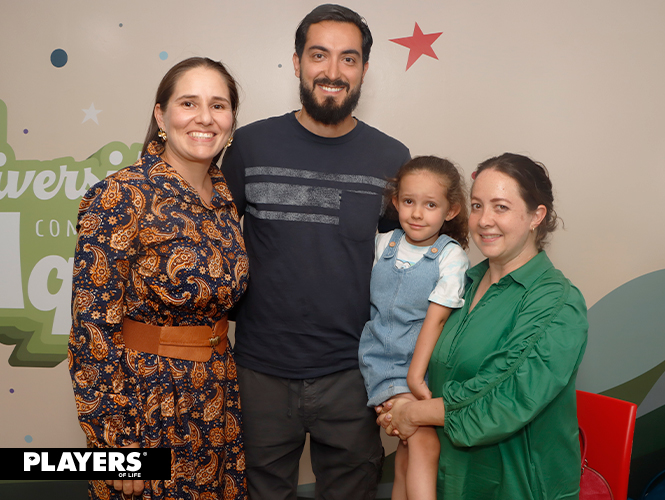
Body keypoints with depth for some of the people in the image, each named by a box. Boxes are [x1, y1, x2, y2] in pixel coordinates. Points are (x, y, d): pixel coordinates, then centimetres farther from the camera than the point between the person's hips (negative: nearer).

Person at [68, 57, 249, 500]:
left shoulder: (225, 194, 2)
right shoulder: (119, 198, -17)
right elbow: (93, 329, -17)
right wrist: (118, 446, -15)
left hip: (219, 397, 6)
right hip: (144, 404, -6)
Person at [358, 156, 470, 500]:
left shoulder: (451, 256, -5)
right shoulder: (383, 244, 5)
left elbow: (435, 317, -10)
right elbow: (367, 297, 11)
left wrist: (415, 375, -15)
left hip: (425, 362, 0)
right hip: (383, 359, 1)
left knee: (406, 455, 3)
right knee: (425, 442, -17)